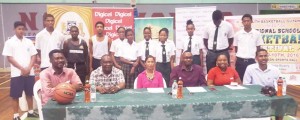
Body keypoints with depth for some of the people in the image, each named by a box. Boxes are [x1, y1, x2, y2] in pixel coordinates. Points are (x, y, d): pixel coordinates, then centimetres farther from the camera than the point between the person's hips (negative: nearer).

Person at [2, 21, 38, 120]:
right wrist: (22, 69, -13)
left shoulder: (29, 42, 7)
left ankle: (30, 112, 26)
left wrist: (29, 68, -9)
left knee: (29, 93, 12)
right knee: (15, 95, 3)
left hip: (29, 73, 3)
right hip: (17, 73, -3)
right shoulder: (9, 42, -2)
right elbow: (9, 58, -7)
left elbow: (33, 56, 5)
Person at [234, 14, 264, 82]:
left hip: (251, 61, 0)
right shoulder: (238, 34, 3)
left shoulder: (257, 33, 3)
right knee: (239, 80, 4)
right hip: (240, 61, 0)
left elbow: (258, 48, 8)